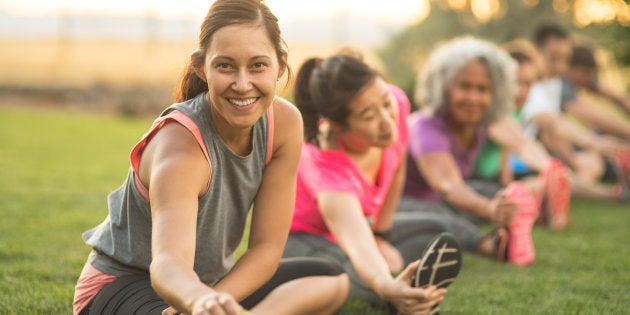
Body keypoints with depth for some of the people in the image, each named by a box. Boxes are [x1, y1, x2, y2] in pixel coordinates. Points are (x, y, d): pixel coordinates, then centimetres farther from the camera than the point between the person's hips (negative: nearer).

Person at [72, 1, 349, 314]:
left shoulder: (285, 123, -12)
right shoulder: (180, 144, -31)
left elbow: (266, 247, -9)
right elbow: (168, 261, -47)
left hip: (210, 281, 8)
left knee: (333, 281, 1)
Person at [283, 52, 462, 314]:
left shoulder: (397, 103, -25)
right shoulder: (323, 165, -43)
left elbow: (395, 173, -4)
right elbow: (358, 245, -59)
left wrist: (381, 235, -3)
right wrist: (387, 287, -79)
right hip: (299, 237, -8)